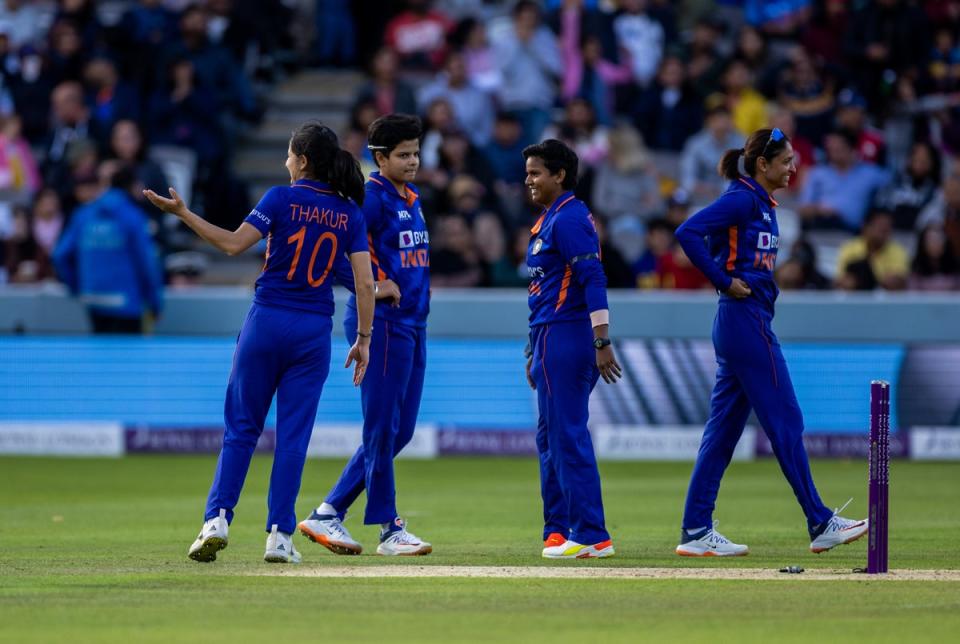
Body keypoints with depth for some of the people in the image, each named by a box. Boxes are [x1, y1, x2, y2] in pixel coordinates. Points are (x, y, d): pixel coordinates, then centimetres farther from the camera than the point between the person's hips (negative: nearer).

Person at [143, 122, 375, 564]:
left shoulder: (282, 199, -6)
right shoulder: (349, 214, 4)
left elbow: (233, 244, -14)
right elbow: (365, 283, -1)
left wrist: (182, 213, -8)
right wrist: (363, 339, 5)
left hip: (266, 323, -2)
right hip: (315, 330, 2)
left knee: (241, 427, 7)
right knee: (293, 434, 5)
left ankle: (217, 519, -3)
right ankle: (279, 535, 1)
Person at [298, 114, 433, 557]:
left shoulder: (411, 198, 17)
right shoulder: (372, 196, -10)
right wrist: (372, 287, -18)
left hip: (413, 325, 10)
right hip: (382, 324, -10)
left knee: (399, 431, 10)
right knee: (382, 429, -4)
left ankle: (328, 515, 15)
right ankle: (389, 529, 1)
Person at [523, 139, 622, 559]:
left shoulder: (568, 219, -13)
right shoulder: (549, 220, 19)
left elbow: (593, 279, -21)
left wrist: (602, 343, -27)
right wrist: (534, 350, 25)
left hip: (567, 337, -11)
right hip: (549, 337, 11)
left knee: (568, 435, -10)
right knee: (551, 436, 14)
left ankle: (591, 536, -10)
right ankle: (559, 530, 19)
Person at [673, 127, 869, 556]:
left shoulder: (762, 203, 16)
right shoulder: (743, 198, -12)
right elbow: (688, 233, -21)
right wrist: (724, 281, -16)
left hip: (743, 325, 10)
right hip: (746, 321, -10)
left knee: (724, 428, 8)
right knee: (785, 423, -5)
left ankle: (696, 532, 7)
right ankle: (820, 524, 0)